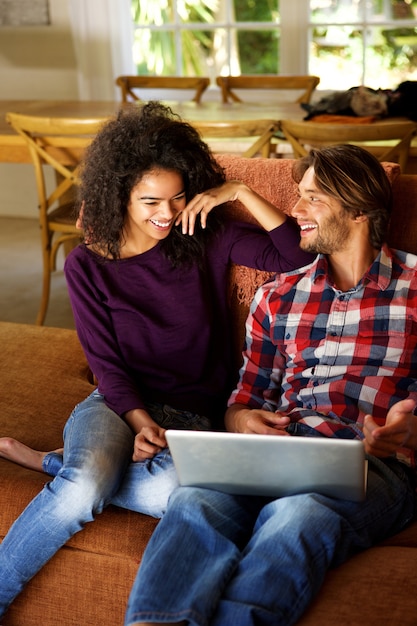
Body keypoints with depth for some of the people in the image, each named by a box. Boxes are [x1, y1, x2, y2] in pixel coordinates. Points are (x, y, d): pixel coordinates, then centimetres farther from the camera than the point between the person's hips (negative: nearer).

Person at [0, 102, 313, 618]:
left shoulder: (208, 237, 3)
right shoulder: (86, 266, 1)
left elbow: (296, 255, -3)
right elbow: (106, 364, -2)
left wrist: (241, 193, -10)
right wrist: (141, 422, -18)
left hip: (194, 413, 1)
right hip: (120, 403, -1)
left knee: (170, 490, -36)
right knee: (83, 489, -36)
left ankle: (56, 463, -11)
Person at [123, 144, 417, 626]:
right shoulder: (277, 297, 23)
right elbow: (245, 398, 22)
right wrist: (243, 420, -3)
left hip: (376, 463, -3)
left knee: (295, 516, -39)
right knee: (196, 500, -32)